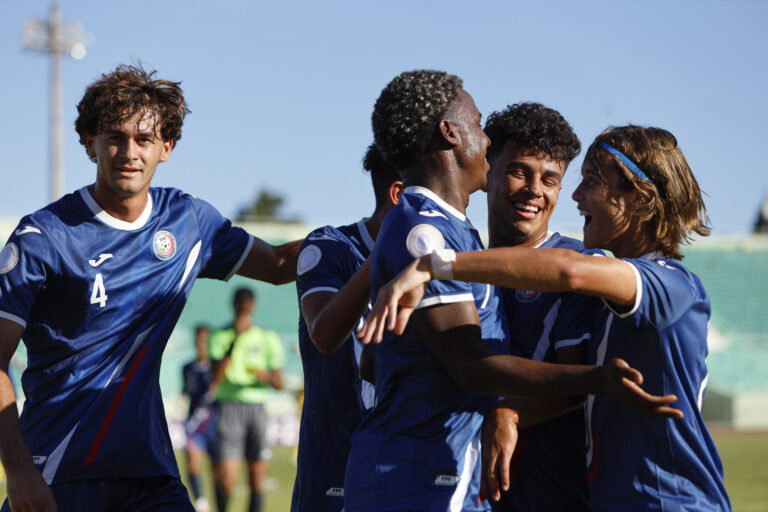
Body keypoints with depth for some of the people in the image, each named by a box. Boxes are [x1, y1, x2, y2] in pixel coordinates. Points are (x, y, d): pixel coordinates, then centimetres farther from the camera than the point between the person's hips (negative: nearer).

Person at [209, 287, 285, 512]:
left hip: (257, 407, 2)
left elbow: (279, 383, 10)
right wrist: (235, 340, -15)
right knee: (227, 478, -12)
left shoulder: (267, 339, 9)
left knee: (257, 478, 1)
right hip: (229, 407, -2)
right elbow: (216, 377, -10)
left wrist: (266, 376, -14)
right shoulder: (220, 337, 4)